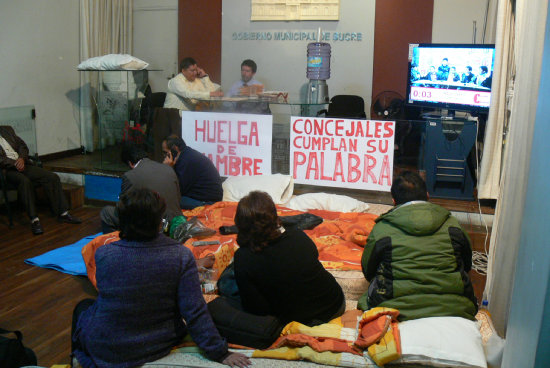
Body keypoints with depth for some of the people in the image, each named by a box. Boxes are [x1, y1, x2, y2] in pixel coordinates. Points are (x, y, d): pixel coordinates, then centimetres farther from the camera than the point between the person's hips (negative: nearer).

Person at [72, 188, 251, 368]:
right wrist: (220, 353, -11)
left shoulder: (104, 255, -23)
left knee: (83, 306, 30)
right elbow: (195, 313, -21)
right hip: (160, 347, 2)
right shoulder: (181, 256, -24)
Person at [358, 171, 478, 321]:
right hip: (453, 308, 4)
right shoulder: (452, 225, 7)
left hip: (399, 309, -4)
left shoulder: (381, 230, 0)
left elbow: (368, 271, 12)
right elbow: (467, 265, 21)